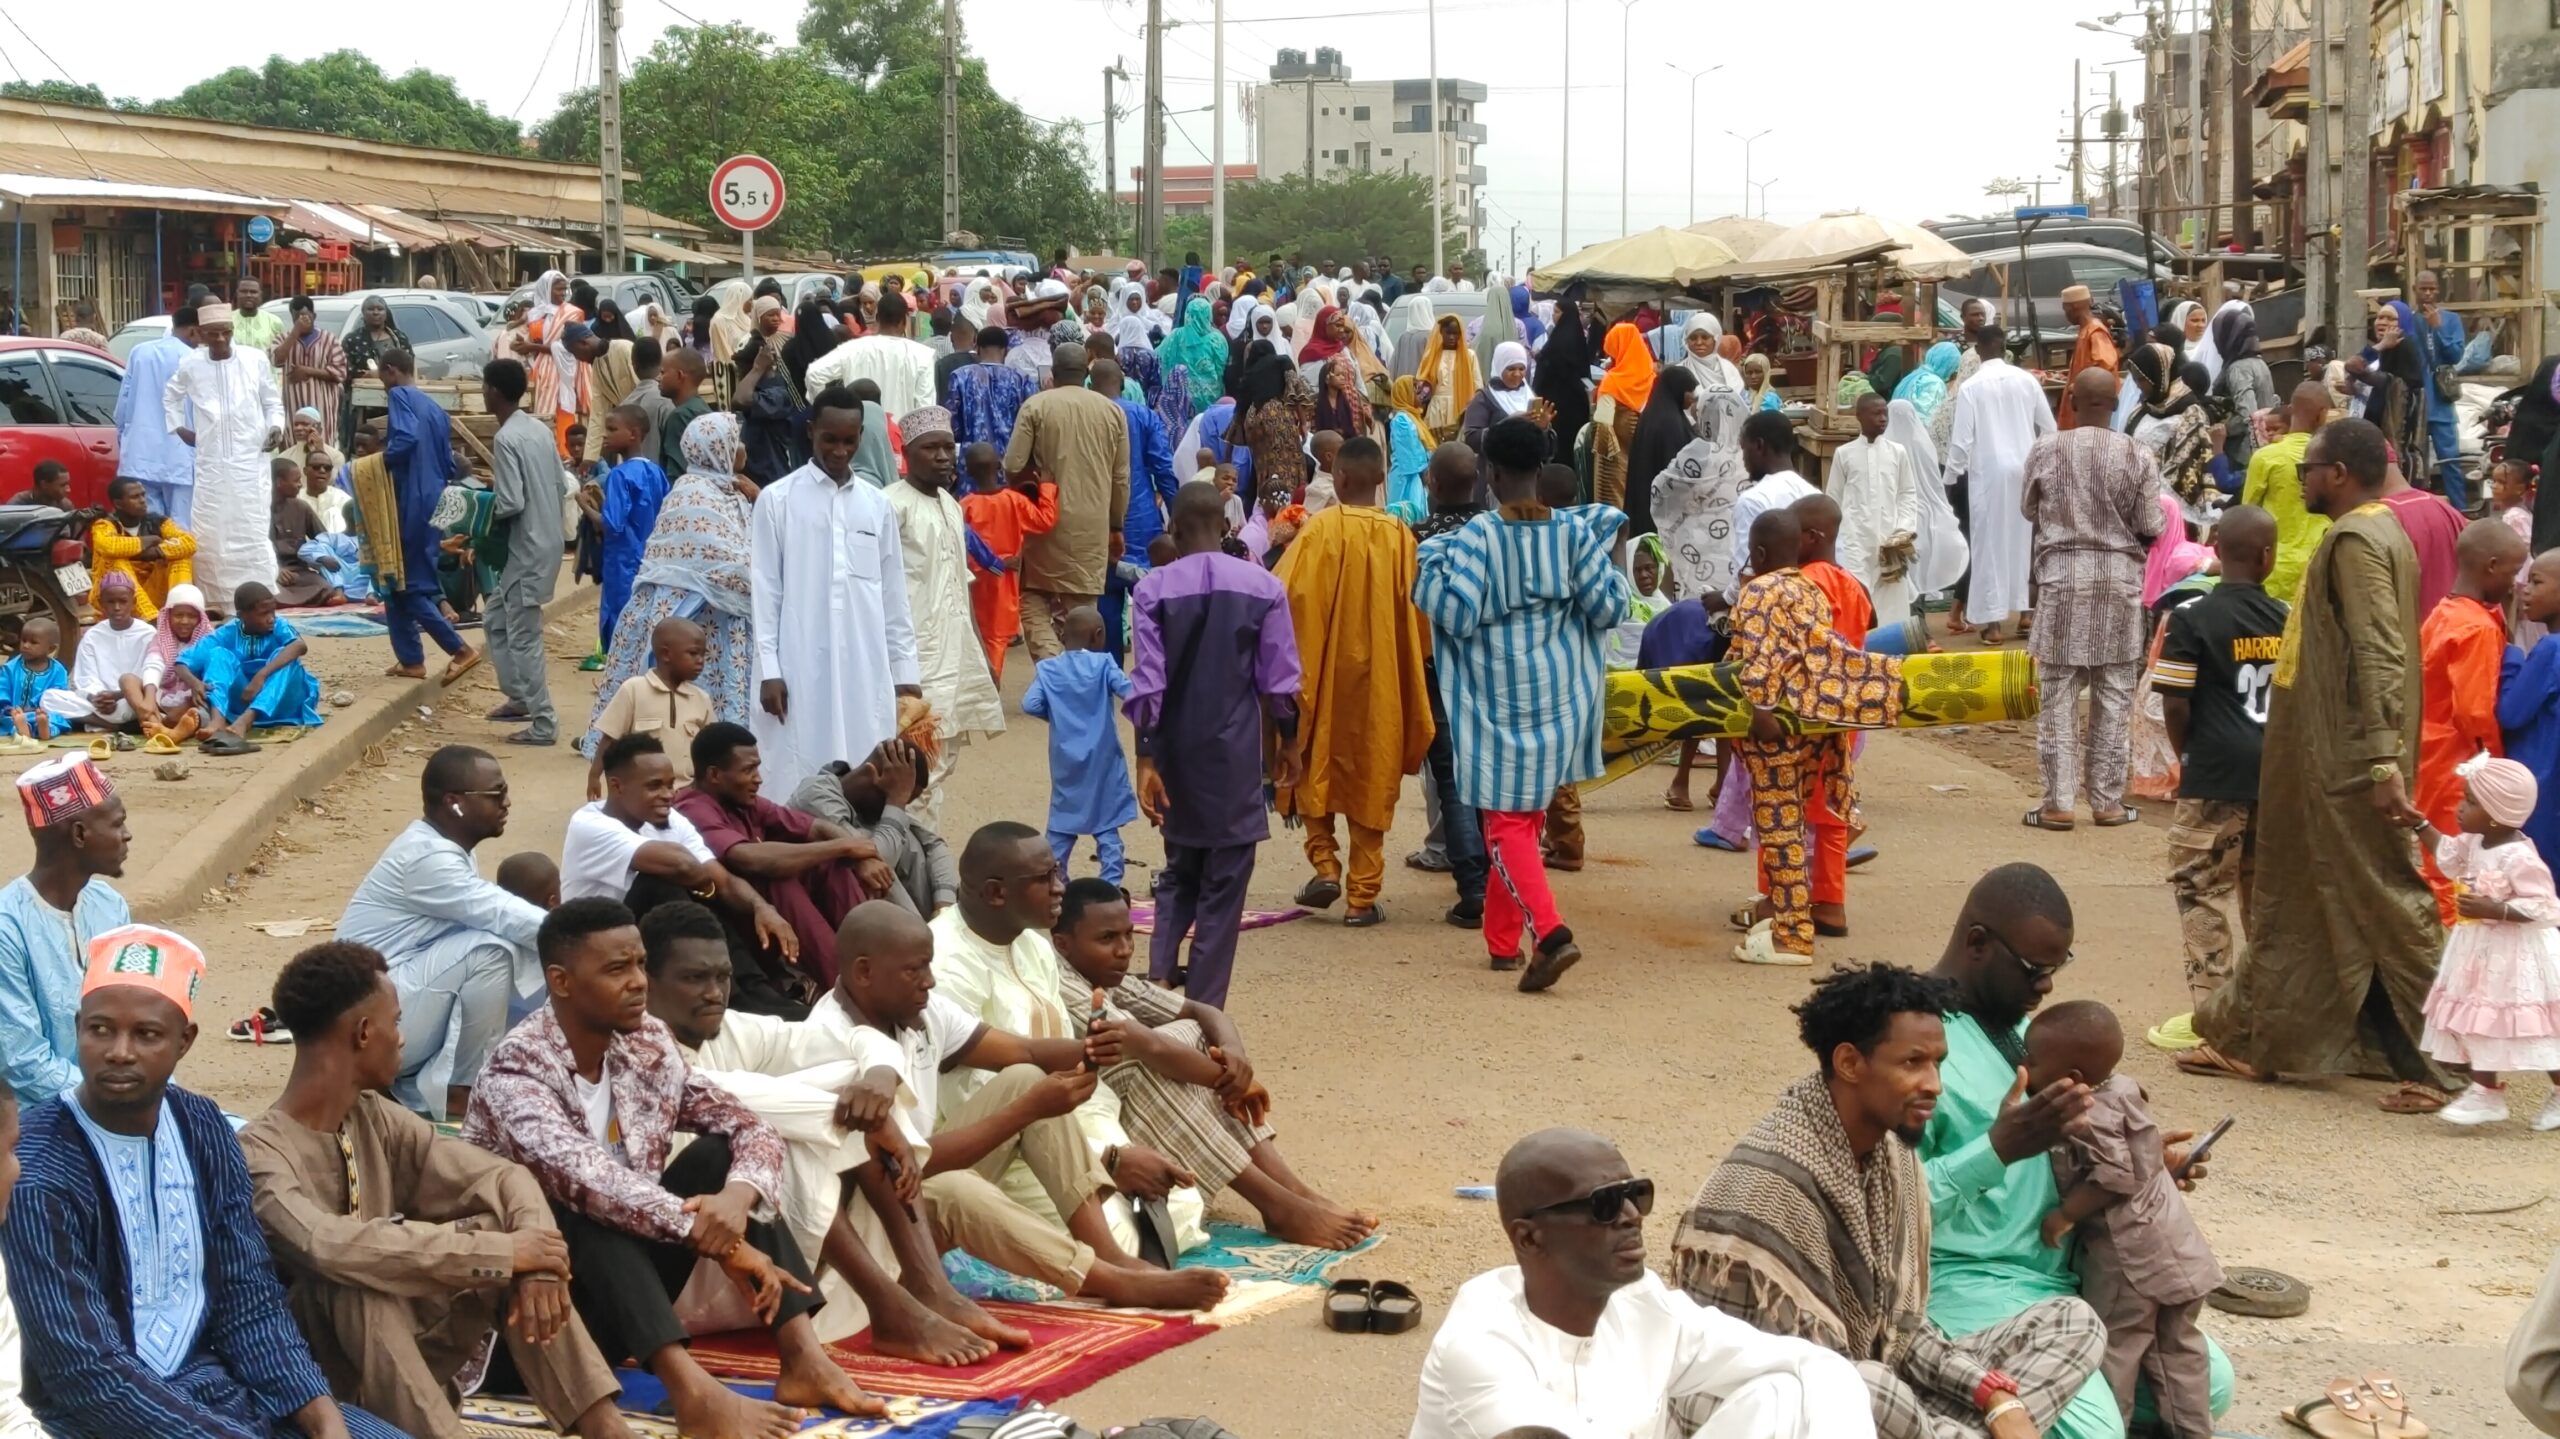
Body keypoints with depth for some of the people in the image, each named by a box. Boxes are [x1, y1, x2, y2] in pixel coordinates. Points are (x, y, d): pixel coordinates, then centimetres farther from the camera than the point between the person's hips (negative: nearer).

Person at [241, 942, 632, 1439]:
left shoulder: (376, 1121, 4)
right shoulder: (259, 1151, -19)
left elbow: (506, 1177, 2)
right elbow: (332, 1248, -38)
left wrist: (535, 1265, -21)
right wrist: (502, 1253, -33)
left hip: (404, 1350, 7)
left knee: (497, 1226, -11)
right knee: (360, 1285, -34)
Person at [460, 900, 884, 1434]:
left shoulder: (648, 1045, 0)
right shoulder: (518, 1071, -20)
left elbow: (750, 1129, -2)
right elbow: (583, 1177, -36)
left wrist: (737, 1197, -26)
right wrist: (719, 1242, -40)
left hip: (628, 1284, 6)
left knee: (719, 1154, -10)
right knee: (588, 1207, -33)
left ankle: (801, 1358, -22)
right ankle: (692, 1390, -49)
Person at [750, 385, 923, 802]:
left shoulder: (878, 506, 11)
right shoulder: (777, 500, 1)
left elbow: (894, 596, 13)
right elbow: (765, 592, -1)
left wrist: (905, 670, 9)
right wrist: (769, 670, -7)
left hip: (867, 671, 3)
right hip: (800, 671, -3)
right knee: (799, 786, -4)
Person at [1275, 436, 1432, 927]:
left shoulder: (1321, 529, -12)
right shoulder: (1400, 537, -5)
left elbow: (1282, 594, -16)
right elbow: (1417, 620, -1)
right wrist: (1406, 670, 14)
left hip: (1321, 676, -2)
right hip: (1380, 683, 2)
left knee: (1315, 768, 17)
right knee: (1371, 778, 9)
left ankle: (1325, 865, 3)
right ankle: (1363, 896, 8)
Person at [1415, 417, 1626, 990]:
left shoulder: (1477, 537, -13)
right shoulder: (1573, 531, -2)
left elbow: (1457, 614, -19)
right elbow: (1608, 607, -2)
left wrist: (1429, 568, -2)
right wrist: (1604, 560, 16)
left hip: (1501, 700, -5)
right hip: (1559, 699, 5)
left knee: (1507, 822, -2)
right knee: (1526, 818, 19)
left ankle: (1551, 933, -21)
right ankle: (1503, 938, 28)